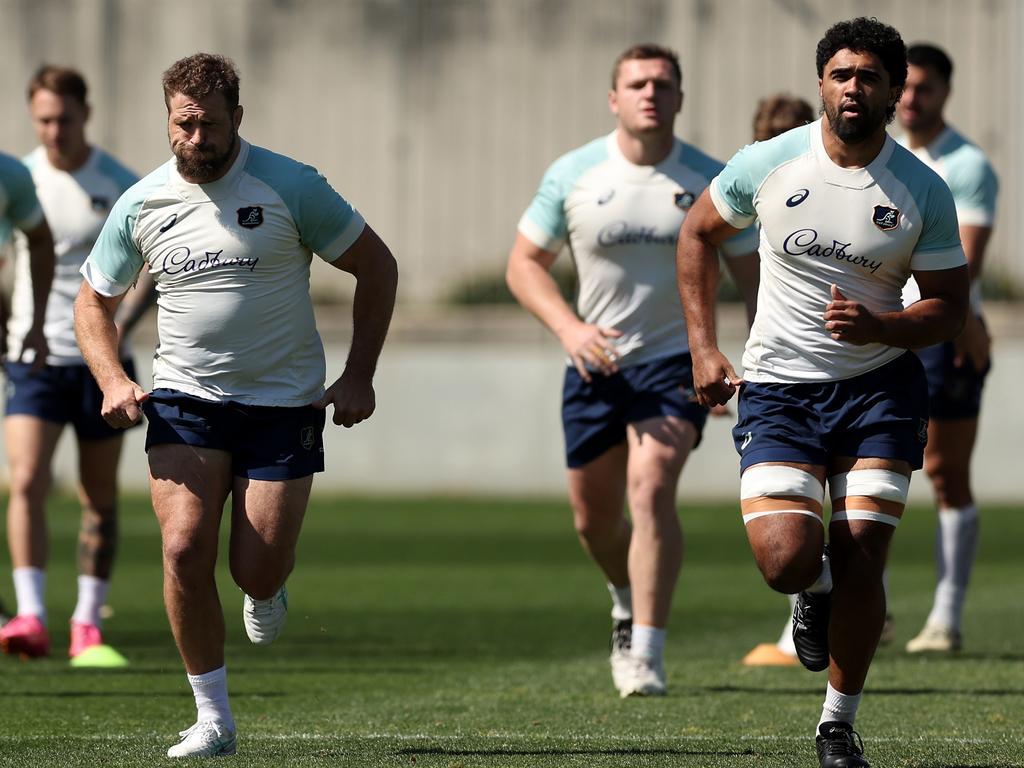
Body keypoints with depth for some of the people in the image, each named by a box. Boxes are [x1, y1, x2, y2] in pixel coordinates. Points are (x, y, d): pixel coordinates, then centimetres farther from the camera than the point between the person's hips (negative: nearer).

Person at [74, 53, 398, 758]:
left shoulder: (291, 189, -9)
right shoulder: (140, 205, -1)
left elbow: (377, 266, 1)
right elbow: (94, 301, 13)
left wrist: (360, 375, -5)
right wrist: (113, 381, -5)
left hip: (285, 402, -2)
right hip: (185, 401, 2)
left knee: (258, 572, -6)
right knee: (184, 549, -16)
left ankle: (269, 586, 35)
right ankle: (214, 720, -4)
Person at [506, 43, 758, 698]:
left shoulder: (711, 182, -5)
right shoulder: (573, 175, -4)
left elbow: (752, 276, 2)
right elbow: (525, 263, 2)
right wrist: (569, 327, -15)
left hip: (676, 360, -2)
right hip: (596, 365, 2)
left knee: (652, 489, -23)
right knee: (594, 516, 10)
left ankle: (646, 655, -21)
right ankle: (629, 603, 44)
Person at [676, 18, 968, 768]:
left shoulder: (924, 191, -6)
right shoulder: (767, 164, -5)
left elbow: (950, 307, -1)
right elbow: (698, 234, 12)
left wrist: (878, 326, -21)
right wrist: (704, 347, 6)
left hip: (881, 387, 0)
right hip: (780, 389, 0)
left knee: (860, 562, -7)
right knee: (785, 558, -17)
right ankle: (818, 590, 23)